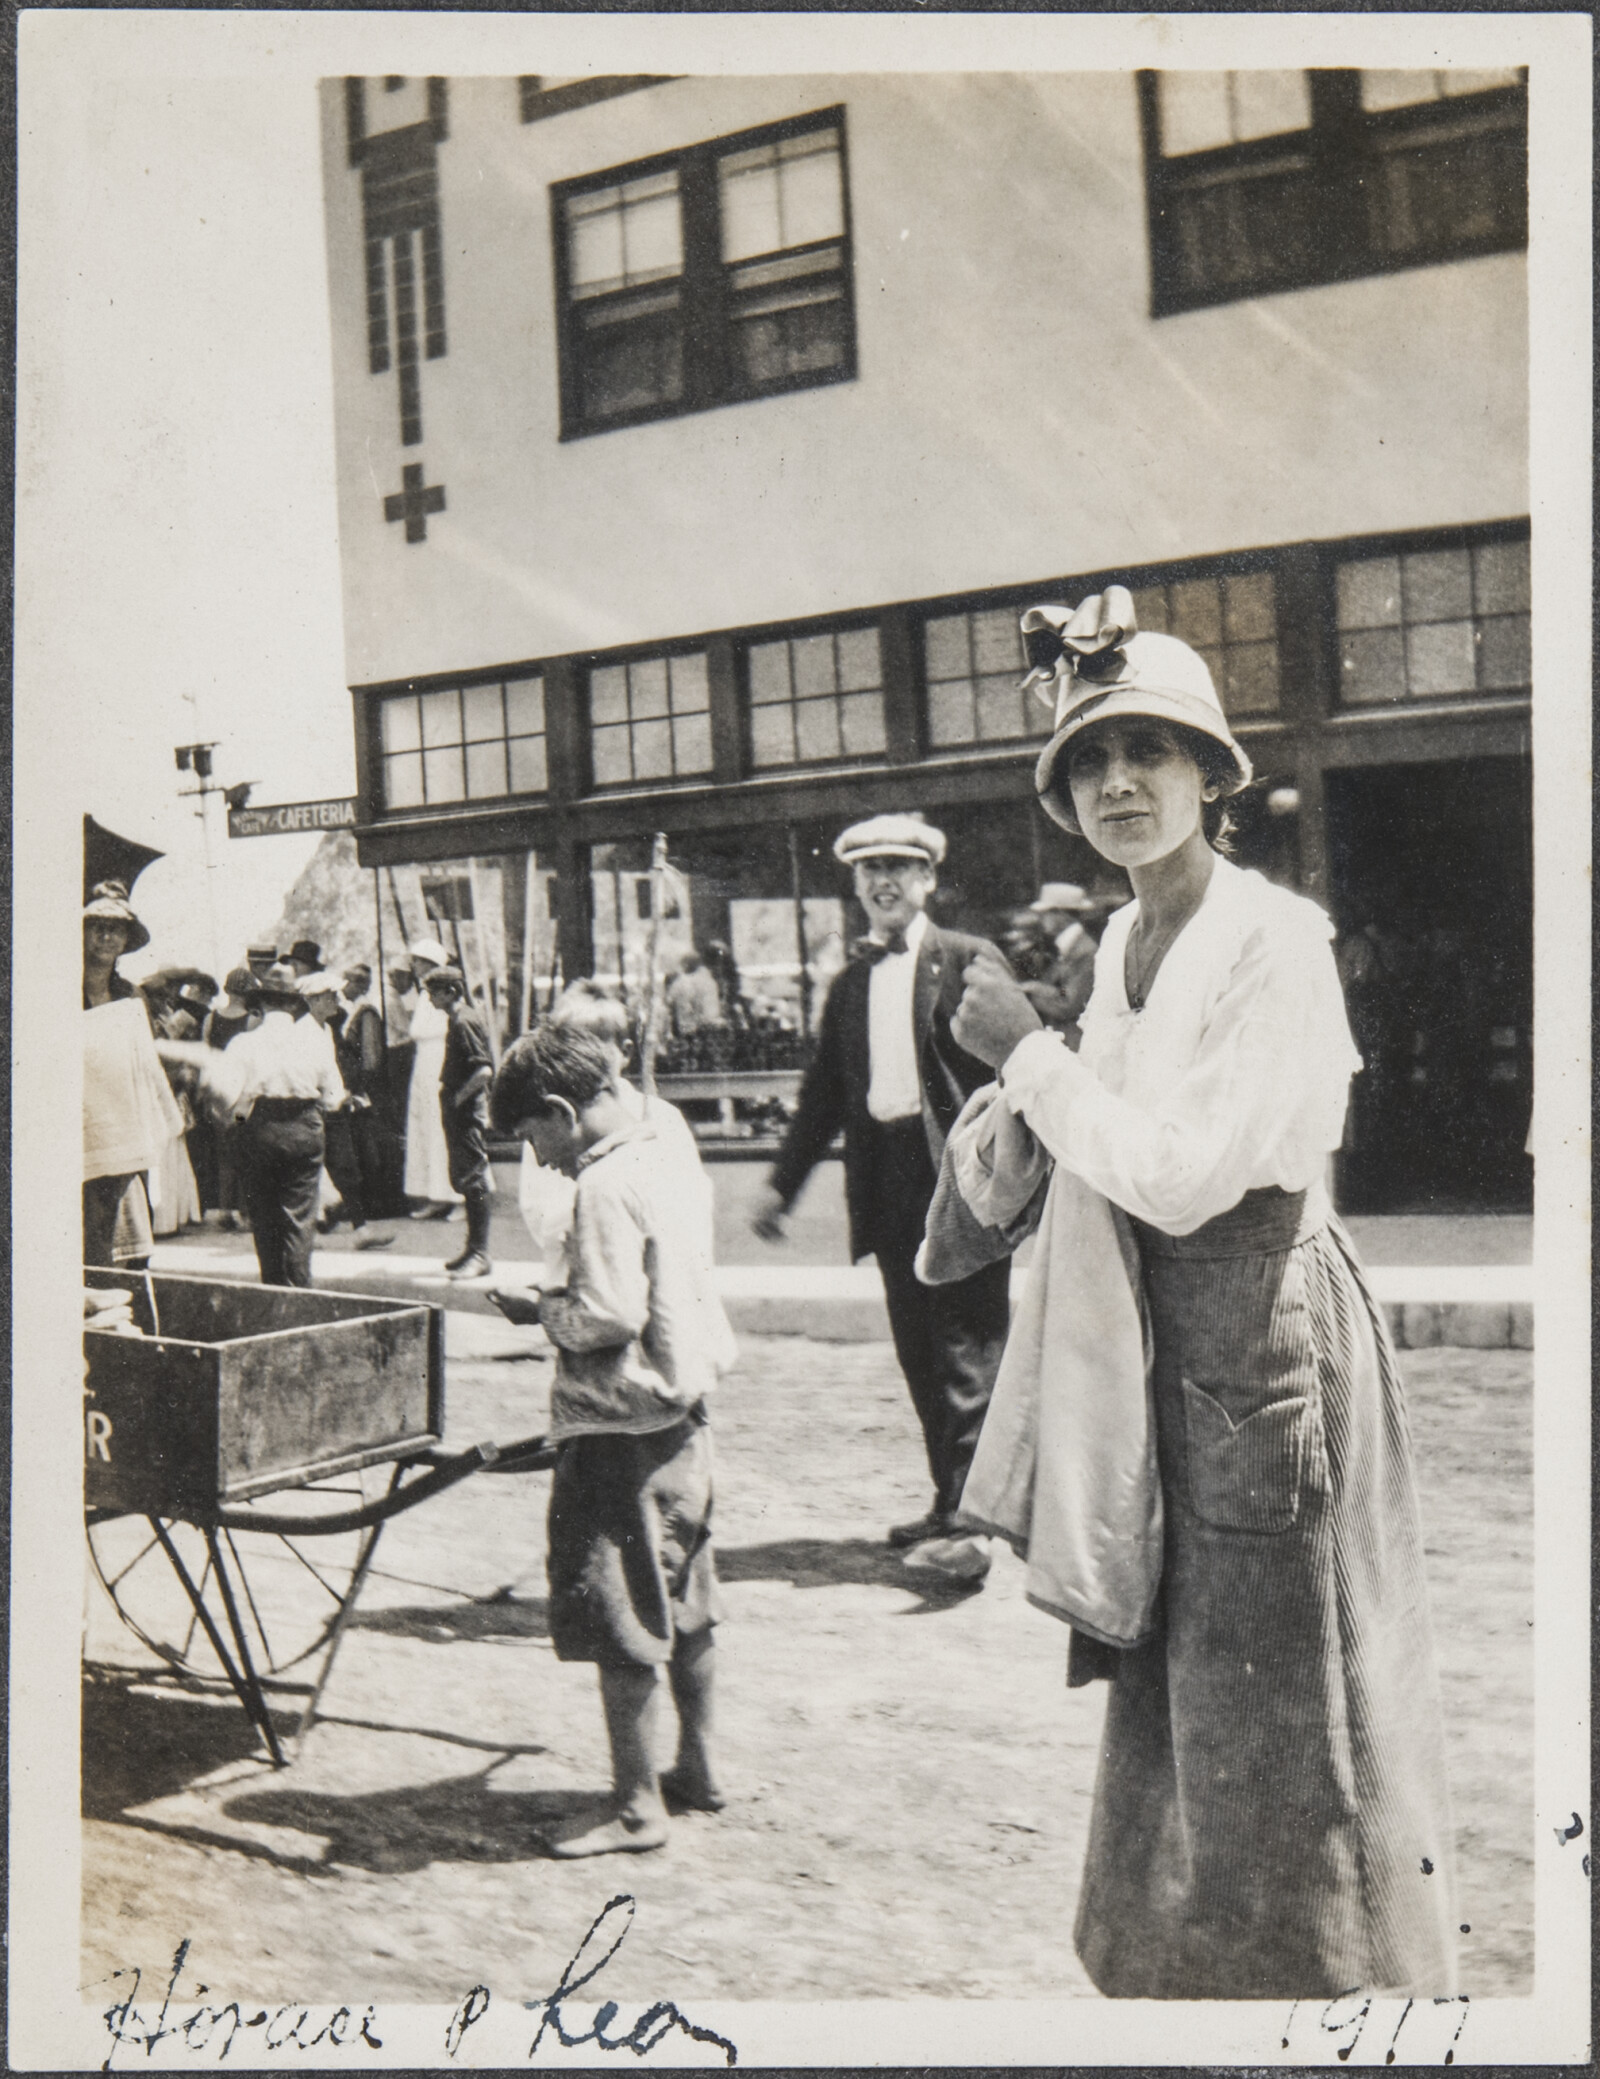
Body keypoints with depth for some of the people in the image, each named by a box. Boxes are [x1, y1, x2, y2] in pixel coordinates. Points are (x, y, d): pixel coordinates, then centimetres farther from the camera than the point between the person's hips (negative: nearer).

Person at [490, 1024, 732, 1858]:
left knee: (621, 1627, 1)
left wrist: (545, 1311, -7)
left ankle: (636, 1806, 10)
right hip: (683, 1414, 10)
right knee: (683, 1603, 19)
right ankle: (699, 1766, 33)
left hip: (625, 1425, -10)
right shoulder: (660, 1160, 8)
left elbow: (609, 1314, -25)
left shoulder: (605, 1185, -19)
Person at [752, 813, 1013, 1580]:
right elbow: (823, 1093, 20)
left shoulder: (971, 962, -1)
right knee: (921, 1357, 12)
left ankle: (969, 1522, -6)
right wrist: (782, 1184, 17)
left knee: (967, 1353, -7)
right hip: (889, 1186, 6)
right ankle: (951, 1501, 24)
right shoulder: (850, 984, 16)